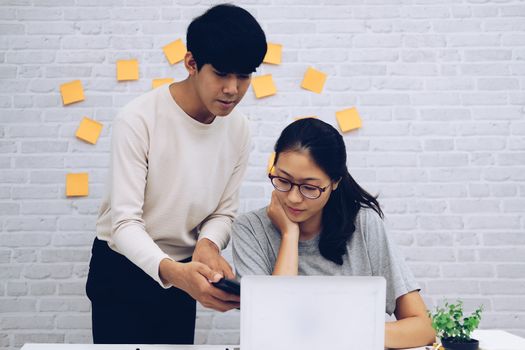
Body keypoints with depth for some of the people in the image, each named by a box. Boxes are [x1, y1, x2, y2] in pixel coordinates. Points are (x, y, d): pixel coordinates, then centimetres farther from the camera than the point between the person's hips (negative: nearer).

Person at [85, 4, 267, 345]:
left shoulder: (238, 129, -8)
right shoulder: (138, 119, -23)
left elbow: (224, 212, -1)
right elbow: (125, 222, -26)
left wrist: (208, 244, -24)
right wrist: (172, 270, -44)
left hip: (182, 273, 4)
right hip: (123, 270, -4)